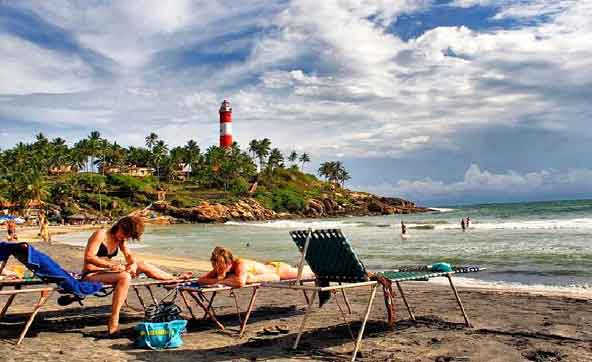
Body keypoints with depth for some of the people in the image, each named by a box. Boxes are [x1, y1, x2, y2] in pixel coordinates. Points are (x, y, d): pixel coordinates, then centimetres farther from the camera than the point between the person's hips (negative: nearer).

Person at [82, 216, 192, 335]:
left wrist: (133, 264, -16)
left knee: (142, 265, -1)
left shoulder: (121, 240, 11)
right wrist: (111, 265, -32)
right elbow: (89, 257, -21)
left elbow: (129, 256, 8)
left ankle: (175, 279, 12)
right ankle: (113, 324, -40)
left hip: (107, 272, 8)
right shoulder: (101, 234, -13)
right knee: (125, 277, -34)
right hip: (91, 275, -8)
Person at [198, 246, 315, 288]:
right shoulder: (220, 269, -22)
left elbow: (240, 282, -61)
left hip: (278, 269, -6)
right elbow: (200, 279, -23)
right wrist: (217, 279, -40)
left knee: (303, 273, 22)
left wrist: (222, 280, -48)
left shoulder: (241, 264, -43)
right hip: (268, 267, 6)